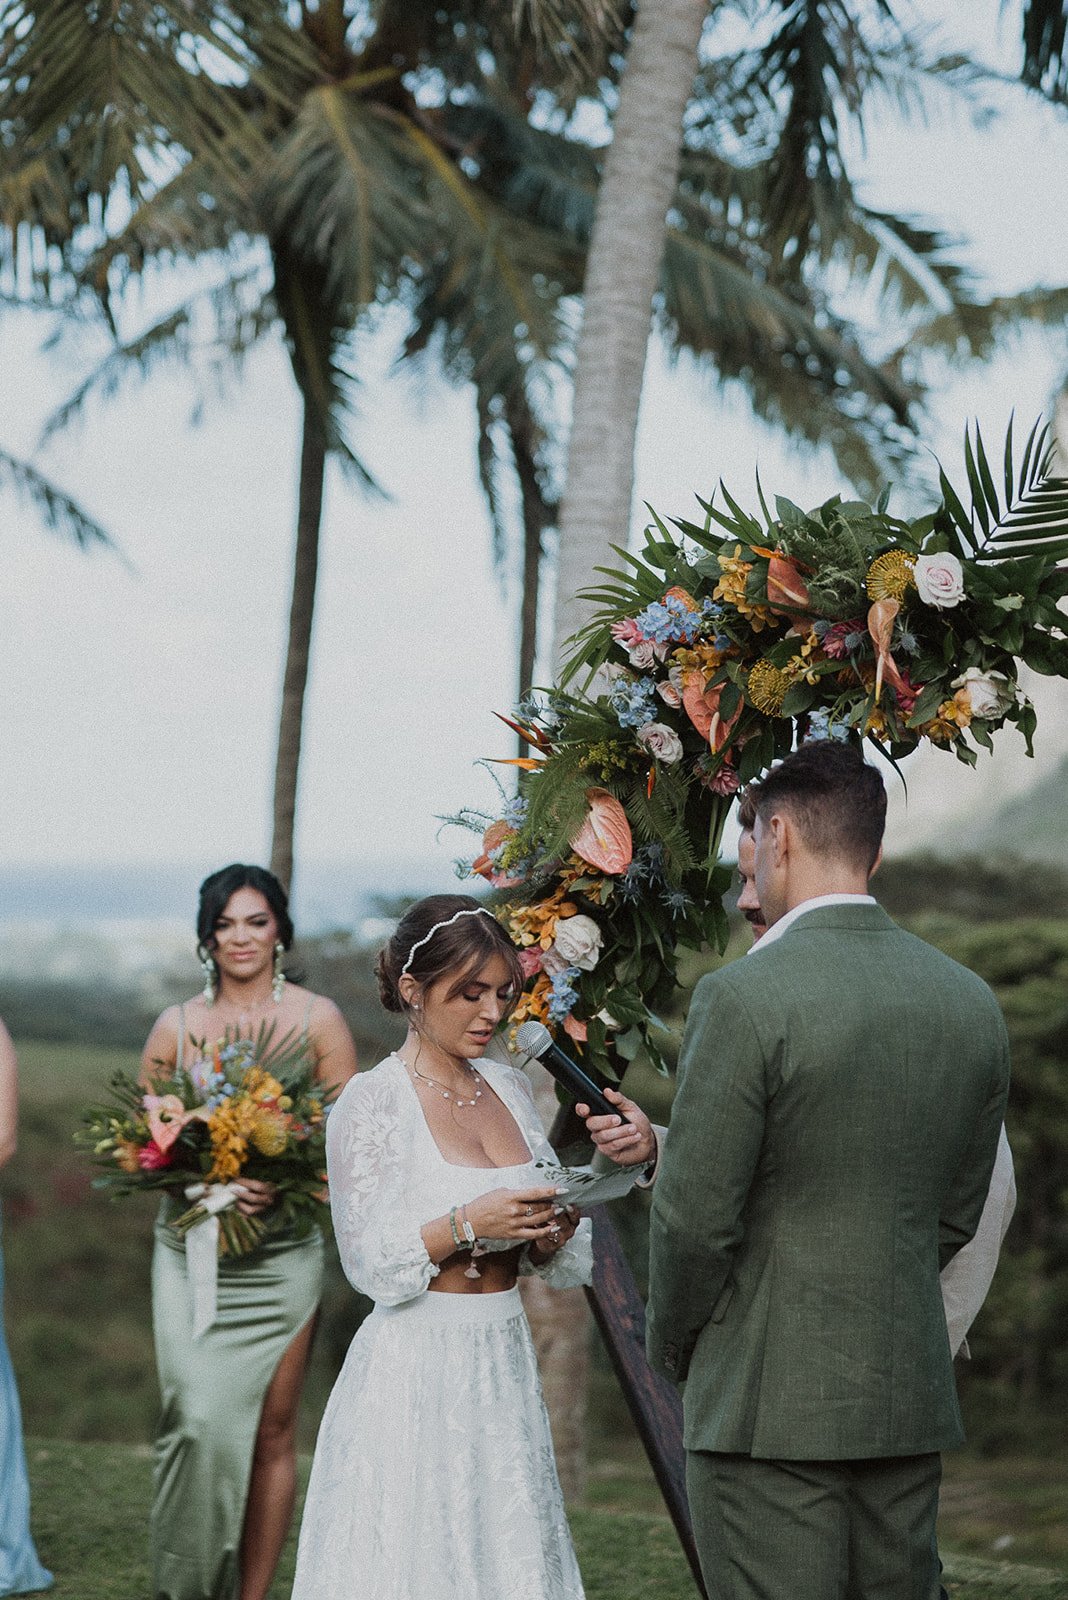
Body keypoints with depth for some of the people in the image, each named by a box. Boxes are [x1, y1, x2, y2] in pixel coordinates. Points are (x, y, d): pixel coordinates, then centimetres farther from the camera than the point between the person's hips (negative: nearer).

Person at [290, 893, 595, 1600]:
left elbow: (550, 1260, 12)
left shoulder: (510, 1087, 9)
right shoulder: (370, 1103, -9)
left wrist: (555, 1223, -9)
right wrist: (468, 1223, -24)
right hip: (417, 1370, -6)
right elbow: (370, 1261, -12)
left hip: (505, 1364, 6)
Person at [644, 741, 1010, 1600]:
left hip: (771, 1400, -6)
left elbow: (695, 1216, -13)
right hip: (910, 1397, 6)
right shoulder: (971, 1003, 5)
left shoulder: (744, 998, -15)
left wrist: (675, 1347, 4)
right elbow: (955, 1216, 12)